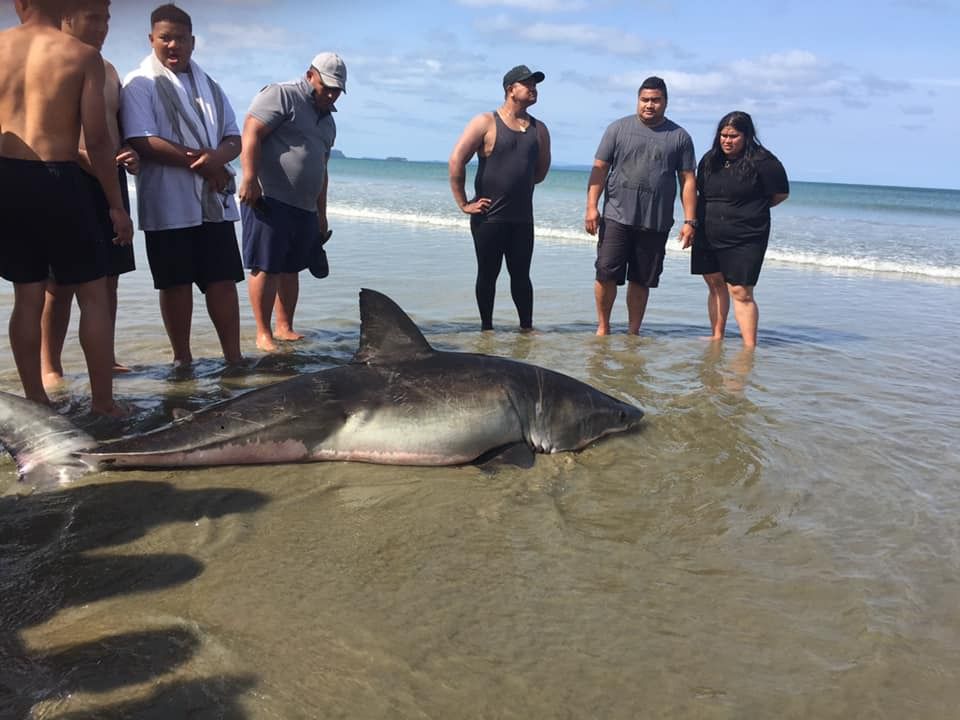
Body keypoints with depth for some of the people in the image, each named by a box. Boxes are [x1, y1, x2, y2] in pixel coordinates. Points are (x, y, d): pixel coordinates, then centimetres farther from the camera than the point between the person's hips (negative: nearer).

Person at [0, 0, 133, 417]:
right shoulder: (83, 55, -5)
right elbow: (96, 138, -9)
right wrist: (116, 204, -3)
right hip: (57, 180, -4)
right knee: (93, 293, 5)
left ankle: (35, 401, 18)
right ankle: (103, 402, 7)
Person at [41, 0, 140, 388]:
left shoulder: (109, 71, 17)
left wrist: (130, 152, 2)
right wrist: (83, 159, -25)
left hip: (110, 180, 7)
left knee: (108, 278, 10)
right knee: (60, 283, -2)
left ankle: (105, 358, 20)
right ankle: (50, 367, 7)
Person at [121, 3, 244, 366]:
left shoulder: (209, 86, 18)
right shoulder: (140, 83, 0)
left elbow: (234, 138, 12)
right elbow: (142, 142, -12)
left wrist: (218, 157, -12)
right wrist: (199, 163, -15)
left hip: (214, 200, 5)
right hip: (169, 204, -4)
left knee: (223, 279, 2)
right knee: (176, 282, 2)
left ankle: (233, 356, 7)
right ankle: (182, 358, 13)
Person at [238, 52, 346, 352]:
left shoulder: (327, 120, 23)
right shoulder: (281, 95, -2)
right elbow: (251, 133, -12)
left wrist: (321, 212, 25)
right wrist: (249, 178, -23)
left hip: (304, 207, 8)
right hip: (269, 200, -8)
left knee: (290, 268, 10)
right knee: (266, 268, -7)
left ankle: (285, 327, 18)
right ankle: (263, 333, -2)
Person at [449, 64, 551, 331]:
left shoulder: (539, 130, 10)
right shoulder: (486, 122, -4)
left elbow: (541, 169, 23)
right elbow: (456, 160, -9)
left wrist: (519, 186, 15)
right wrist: (463, 203, -10)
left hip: (523, 217, 4)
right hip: (489, 216, -4)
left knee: (521, 275, 8)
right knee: (488, 275, 5)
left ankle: (527, 328, 15)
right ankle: (486, 328, 16)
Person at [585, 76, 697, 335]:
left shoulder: (680, 137, 9)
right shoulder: (619, 128, 7)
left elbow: (688, 180, 7)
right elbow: (599, 169, 3)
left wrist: (689, 220, 0)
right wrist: (591, 207, -7)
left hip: (656, 223, 1)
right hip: (617, 216, -1)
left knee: (641, 281, 6)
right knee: (606, 274, -6)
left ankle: (633, 332, 18)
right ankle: (603, 327, 10)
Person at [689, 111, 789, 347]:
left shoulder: (762, 161, -9)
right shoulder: (710, 159, 8)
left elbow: (781, 194, 0)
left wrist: (750, 211, 7)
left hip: (744, 239, -6)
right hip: (707, 237, 6)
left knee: (741, 292, -8)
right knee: (715, 284, 13)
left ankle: (750, 348, -3)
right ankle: (717, 337, 24)